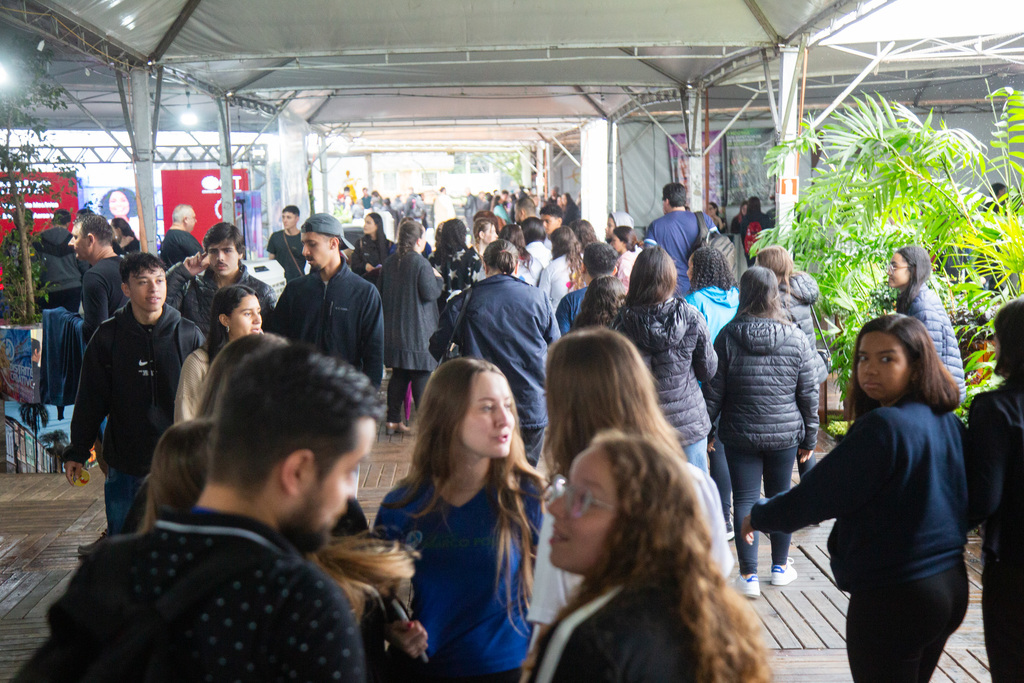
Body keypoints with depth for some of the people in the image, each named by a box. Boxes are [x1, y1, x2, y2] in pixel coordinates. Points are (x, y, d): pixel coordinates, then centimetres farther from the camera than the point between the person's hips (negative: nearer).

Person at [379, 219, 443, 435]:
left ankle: (393, 420, 16)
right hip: (417, 332, -7)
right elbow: (430, 293, -16)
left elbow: (382, 293, 14)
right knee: (422, 377, 0)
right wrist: (438, 279, 2)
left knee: (398, 376, 13)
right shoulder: (420, 263, -15)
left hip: (393, 331, 7)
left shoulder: (389, 262, 7)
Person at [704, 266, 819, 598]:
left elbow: (713, 391, -4)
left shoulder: (728, 336, -8)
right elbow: (809, 393, 1)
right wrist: (809, 437, 10)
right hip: (785, 433, 2)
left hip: (740, 434, -2)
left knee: (744, 499, 3)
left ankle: (748, 576, 4)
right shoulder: (796, 338, -4)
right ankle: (780, 567, 28)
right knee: (780, 496, 15)